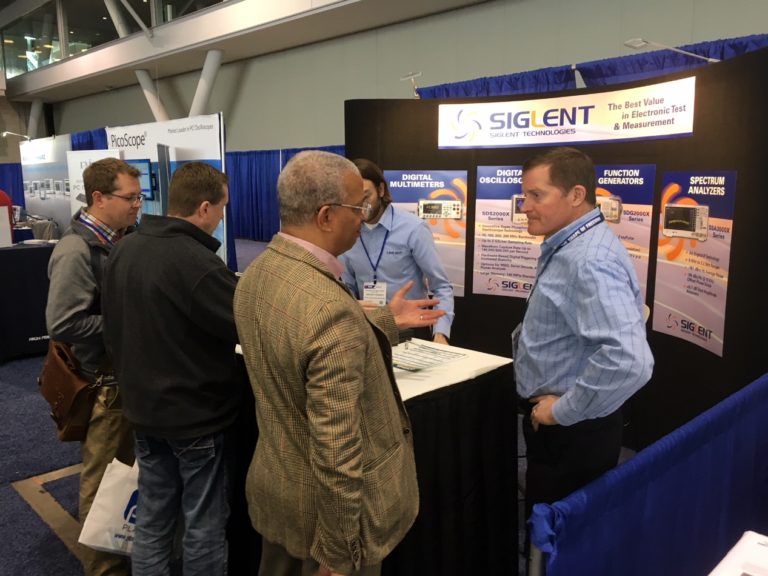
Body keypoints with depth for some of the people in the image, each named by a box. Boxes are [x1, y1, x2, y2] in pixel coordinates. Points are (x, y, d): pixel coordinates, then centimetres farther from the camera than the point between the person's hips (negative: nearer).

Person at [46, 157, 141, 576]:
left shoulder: (120, 240, 5)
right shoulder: (76, 251, -19)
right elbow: (63, 324, -25)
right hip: (105, 380, -8)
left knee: (129, 470, 20)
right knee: (103, 479, 7)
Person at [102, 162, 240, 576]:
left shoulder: (124, 250, 1)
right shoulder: (196, 262, -25)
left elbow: (113, 328, 10)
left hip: (142, 408, 8)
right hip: (196, 413, -7)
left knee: (152, 520, 20)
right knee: (203, 527, 10)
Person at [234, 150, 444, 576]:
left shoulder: (255, 275, -4)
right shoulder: (330, 309, -32)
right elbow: (336, 452, -30)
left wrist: (385, 321, 14)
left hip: (273, 487, 8)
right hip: (329, 508, -8)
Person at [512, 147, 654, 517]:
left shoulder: (590, 261, -26)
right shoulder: (568, 249, 7)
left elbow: (629, 360, -38)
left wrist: (564, 411, -25)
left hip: (571, 431, -9)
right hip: (557, 427, 10)